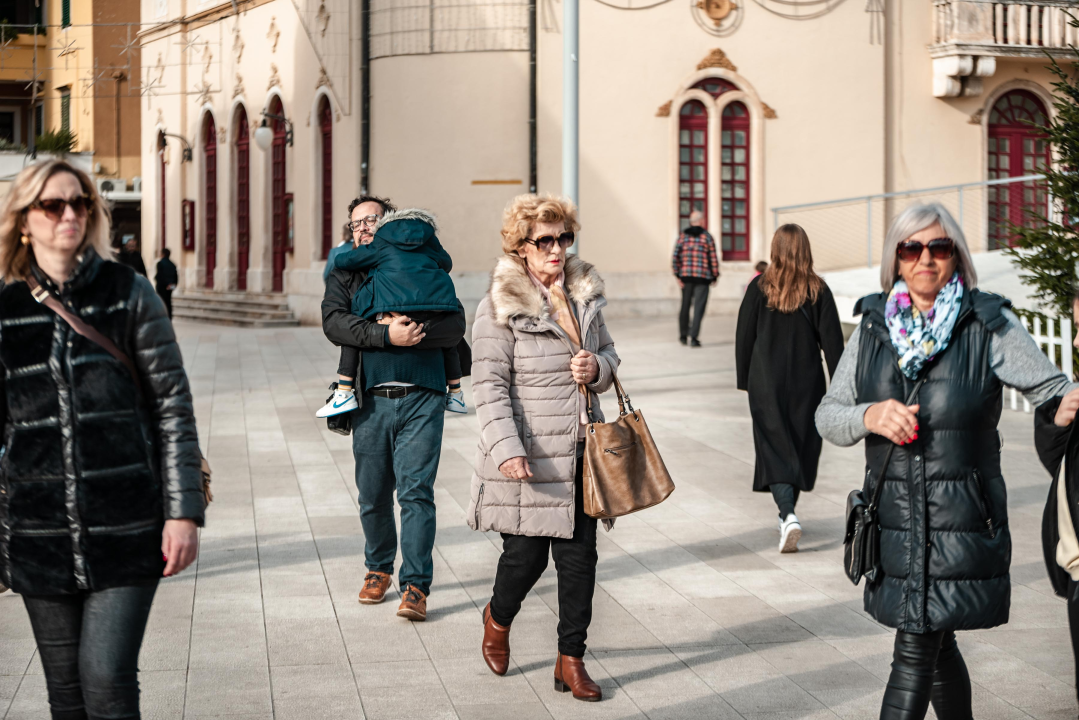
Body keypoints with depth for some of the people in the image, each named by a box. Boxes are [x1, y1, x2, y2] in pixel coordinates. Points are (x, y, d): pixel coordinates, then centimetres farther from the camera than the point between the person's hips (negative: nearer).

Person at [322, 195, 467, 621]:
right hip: (371, 399, 2)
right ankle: (378, 569, 29)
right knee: (373, 494, 8)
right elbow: (334, 323, -6)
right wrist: (386, 335, -18)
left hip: (421, 397, -2)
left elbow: (455, 327, 0)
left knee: (416, 491, -8)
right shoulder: (344, 275, 14)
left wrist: (408, 330, -15)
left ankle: (415, 585, -6)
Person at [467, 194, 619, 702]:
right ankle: (498, 617, 34)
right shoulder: (500, 307, -9)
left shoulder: (585, 296, 10)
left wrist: (599, 367, -3)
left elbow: (608, 353, 22)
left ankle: (570, 660, 16)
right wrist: (507, 449, -21)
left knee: (579, 556, 5)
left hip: (580, 452, 5)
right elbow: (491, 385, -12)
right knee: (525, 555, 1)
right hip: (529, 458, -5)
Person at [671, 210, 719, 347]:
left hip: (686, 276, 3)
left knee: (685, 305, 16)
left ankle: (683, 335, 26)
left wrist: (678, 276, 2)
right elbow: (713, 259, -3)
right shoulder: (707, 237, -3)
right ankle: (693, 337, -8)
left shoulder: (682, 236, 4)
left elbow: (675, 258, -3)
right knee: (699, 307, -1)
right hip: (702, 277, -3)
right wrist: (715, 276, 7)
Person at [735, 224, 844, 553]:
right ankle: (786, 513, 28)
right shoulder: (818, 291, -3)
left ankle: (788, 515, -23)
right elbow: (832, 341, -3)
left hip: (766, 382, -2)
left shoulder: (759, 288, -5)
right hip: (807, 383, 2)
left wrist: (744, 379, 10)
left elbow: (744, 337, -1)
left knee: (775, 446, -3)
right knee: (802, 445, 16)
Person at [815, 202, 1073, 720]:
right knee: (935, 645, 17)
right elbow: (827, 416, 8)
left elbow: (1054, 392, -2)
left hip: (961, 520, -4)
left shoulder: (990, 325, -5)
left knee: (915, 654, -8)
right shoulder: (874, 326, 6)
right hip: (893, 516, 4)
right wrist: (870, 416, -13)